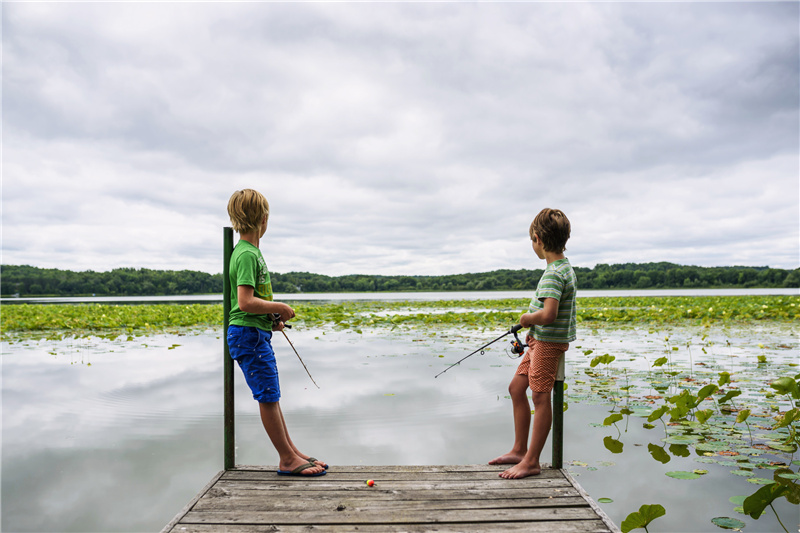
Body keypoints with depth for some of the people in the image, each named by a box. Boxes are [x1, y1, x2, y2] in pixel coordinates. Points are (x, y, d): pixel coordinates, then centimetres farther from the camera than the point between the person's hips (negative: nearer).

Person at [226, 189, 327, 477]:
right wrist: (280, 308, -13)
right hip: (248, 333, -10)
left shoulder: (251, 250, 13)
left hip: (258, 332, 10)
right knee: (268, 396, -2)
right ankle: (287, 459, 7)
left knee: (270, 395, 15)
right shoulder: (247, 254, -17)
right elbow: (246, 303, -25)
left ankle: (290, 451, 24)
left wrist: (272, 316, 10)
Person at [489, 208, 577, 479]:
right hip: (540, 339, 10)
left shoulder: (553, 274, -21)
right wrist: (532, 326, 11)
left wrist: (527, 318, -13)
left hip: (550, 341, -10)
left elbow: (548, 313, -32)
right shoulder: (564, 266, 11)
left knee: (540, 397, -3)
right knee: (516, 387, 14)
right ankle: (519, 450, 24)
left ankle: (532, 462, 8)